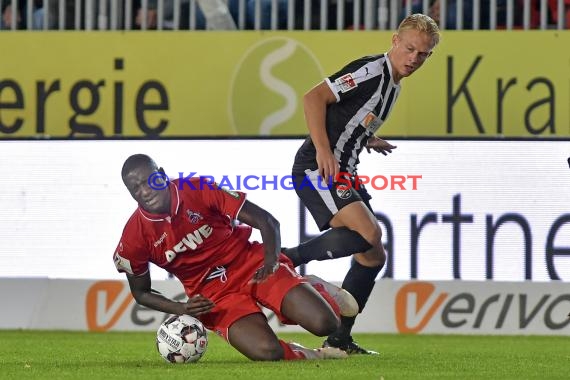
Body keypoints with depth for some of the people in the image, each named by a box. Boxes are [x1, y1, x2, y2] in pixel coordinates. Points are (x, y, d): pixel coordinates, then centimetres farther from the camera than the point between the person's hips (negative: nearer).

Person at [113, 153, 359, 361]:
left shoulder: (199, 191, -13)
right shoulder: (134, 239, -10)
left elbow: (266, 221, -9)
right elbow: (140, 292, 7)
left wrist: (271, 258, -28)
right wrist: (182, 309, -11)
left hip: (253, 267, 0)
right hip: (213, 296, 0)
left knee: (323, 323, -18)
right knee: (266, 352, -30)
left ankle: (317, 292, 19)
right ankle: (311, 356, 4)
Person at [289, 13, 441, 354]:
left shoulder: (393, 84, 18)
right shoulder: (372, 71, -12)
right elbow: (314, 97, -20)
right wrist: (323, 150, -27)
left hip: (344, 174, 10)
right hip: (318, 169, -10)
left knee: (373, 256, 8)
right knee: (368, 233, -28)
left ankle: (339, 339, 13)